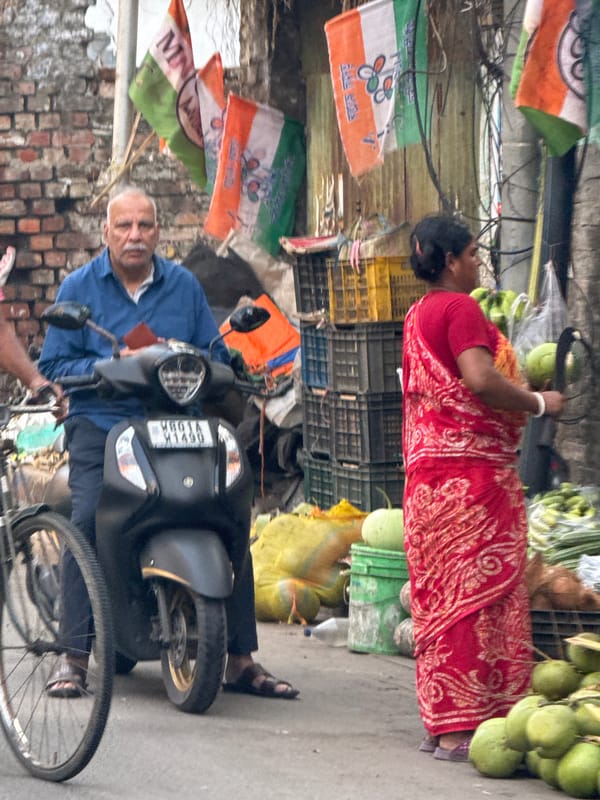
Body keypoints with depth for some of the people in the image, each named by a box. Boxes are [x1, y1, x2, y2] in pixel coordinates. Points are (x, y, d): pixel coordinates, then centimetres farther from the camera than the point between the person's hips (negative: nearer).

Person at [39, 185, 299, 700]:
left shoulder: (184, 286, 13)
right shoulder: (80, 287, 7)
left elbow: (216, 355, 13)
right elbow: (54, 364, 3)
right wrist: (113, 366, -11)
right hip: (101, 423, -2)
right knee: (88, 518, -25)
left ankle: (240, 659, -2)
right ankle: (74, 655, -17)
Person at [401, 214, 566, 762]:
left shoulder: (419, 314, 18)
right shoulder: (460, 309, -11)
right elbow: (480, 378, -23)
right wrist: (538, 404, -10)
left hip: (429, 470, 10)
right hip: (471, 468, -10)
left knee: (442, 593, 11)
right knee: (476, 592, -9)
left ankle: (440, 722, 13)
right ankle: (463, 728, -11)